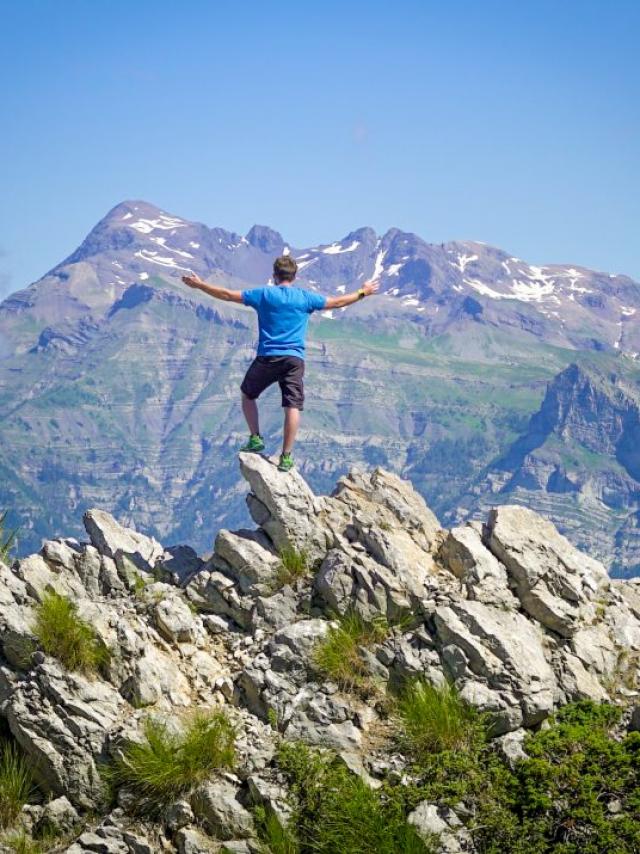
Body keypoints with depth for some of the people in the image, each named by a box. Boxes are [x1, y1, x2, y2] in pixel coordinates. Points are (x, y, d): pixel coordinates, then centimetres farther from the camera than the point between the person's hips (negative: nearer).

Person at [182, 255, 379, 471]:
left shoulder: (264, 294, 3)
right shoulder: (305, 297, 6)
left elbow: (227, 295, 6)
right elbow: (337, 302, 16)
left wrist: (199, 285, 16)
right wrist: (362, 293, 30)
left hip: (267, 357, 0)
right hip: (295, 359, 0)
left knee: (248, 394, 22)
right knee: (292, 407, -2)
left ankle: (255, 439, 16)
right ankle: (286, 457, -6)